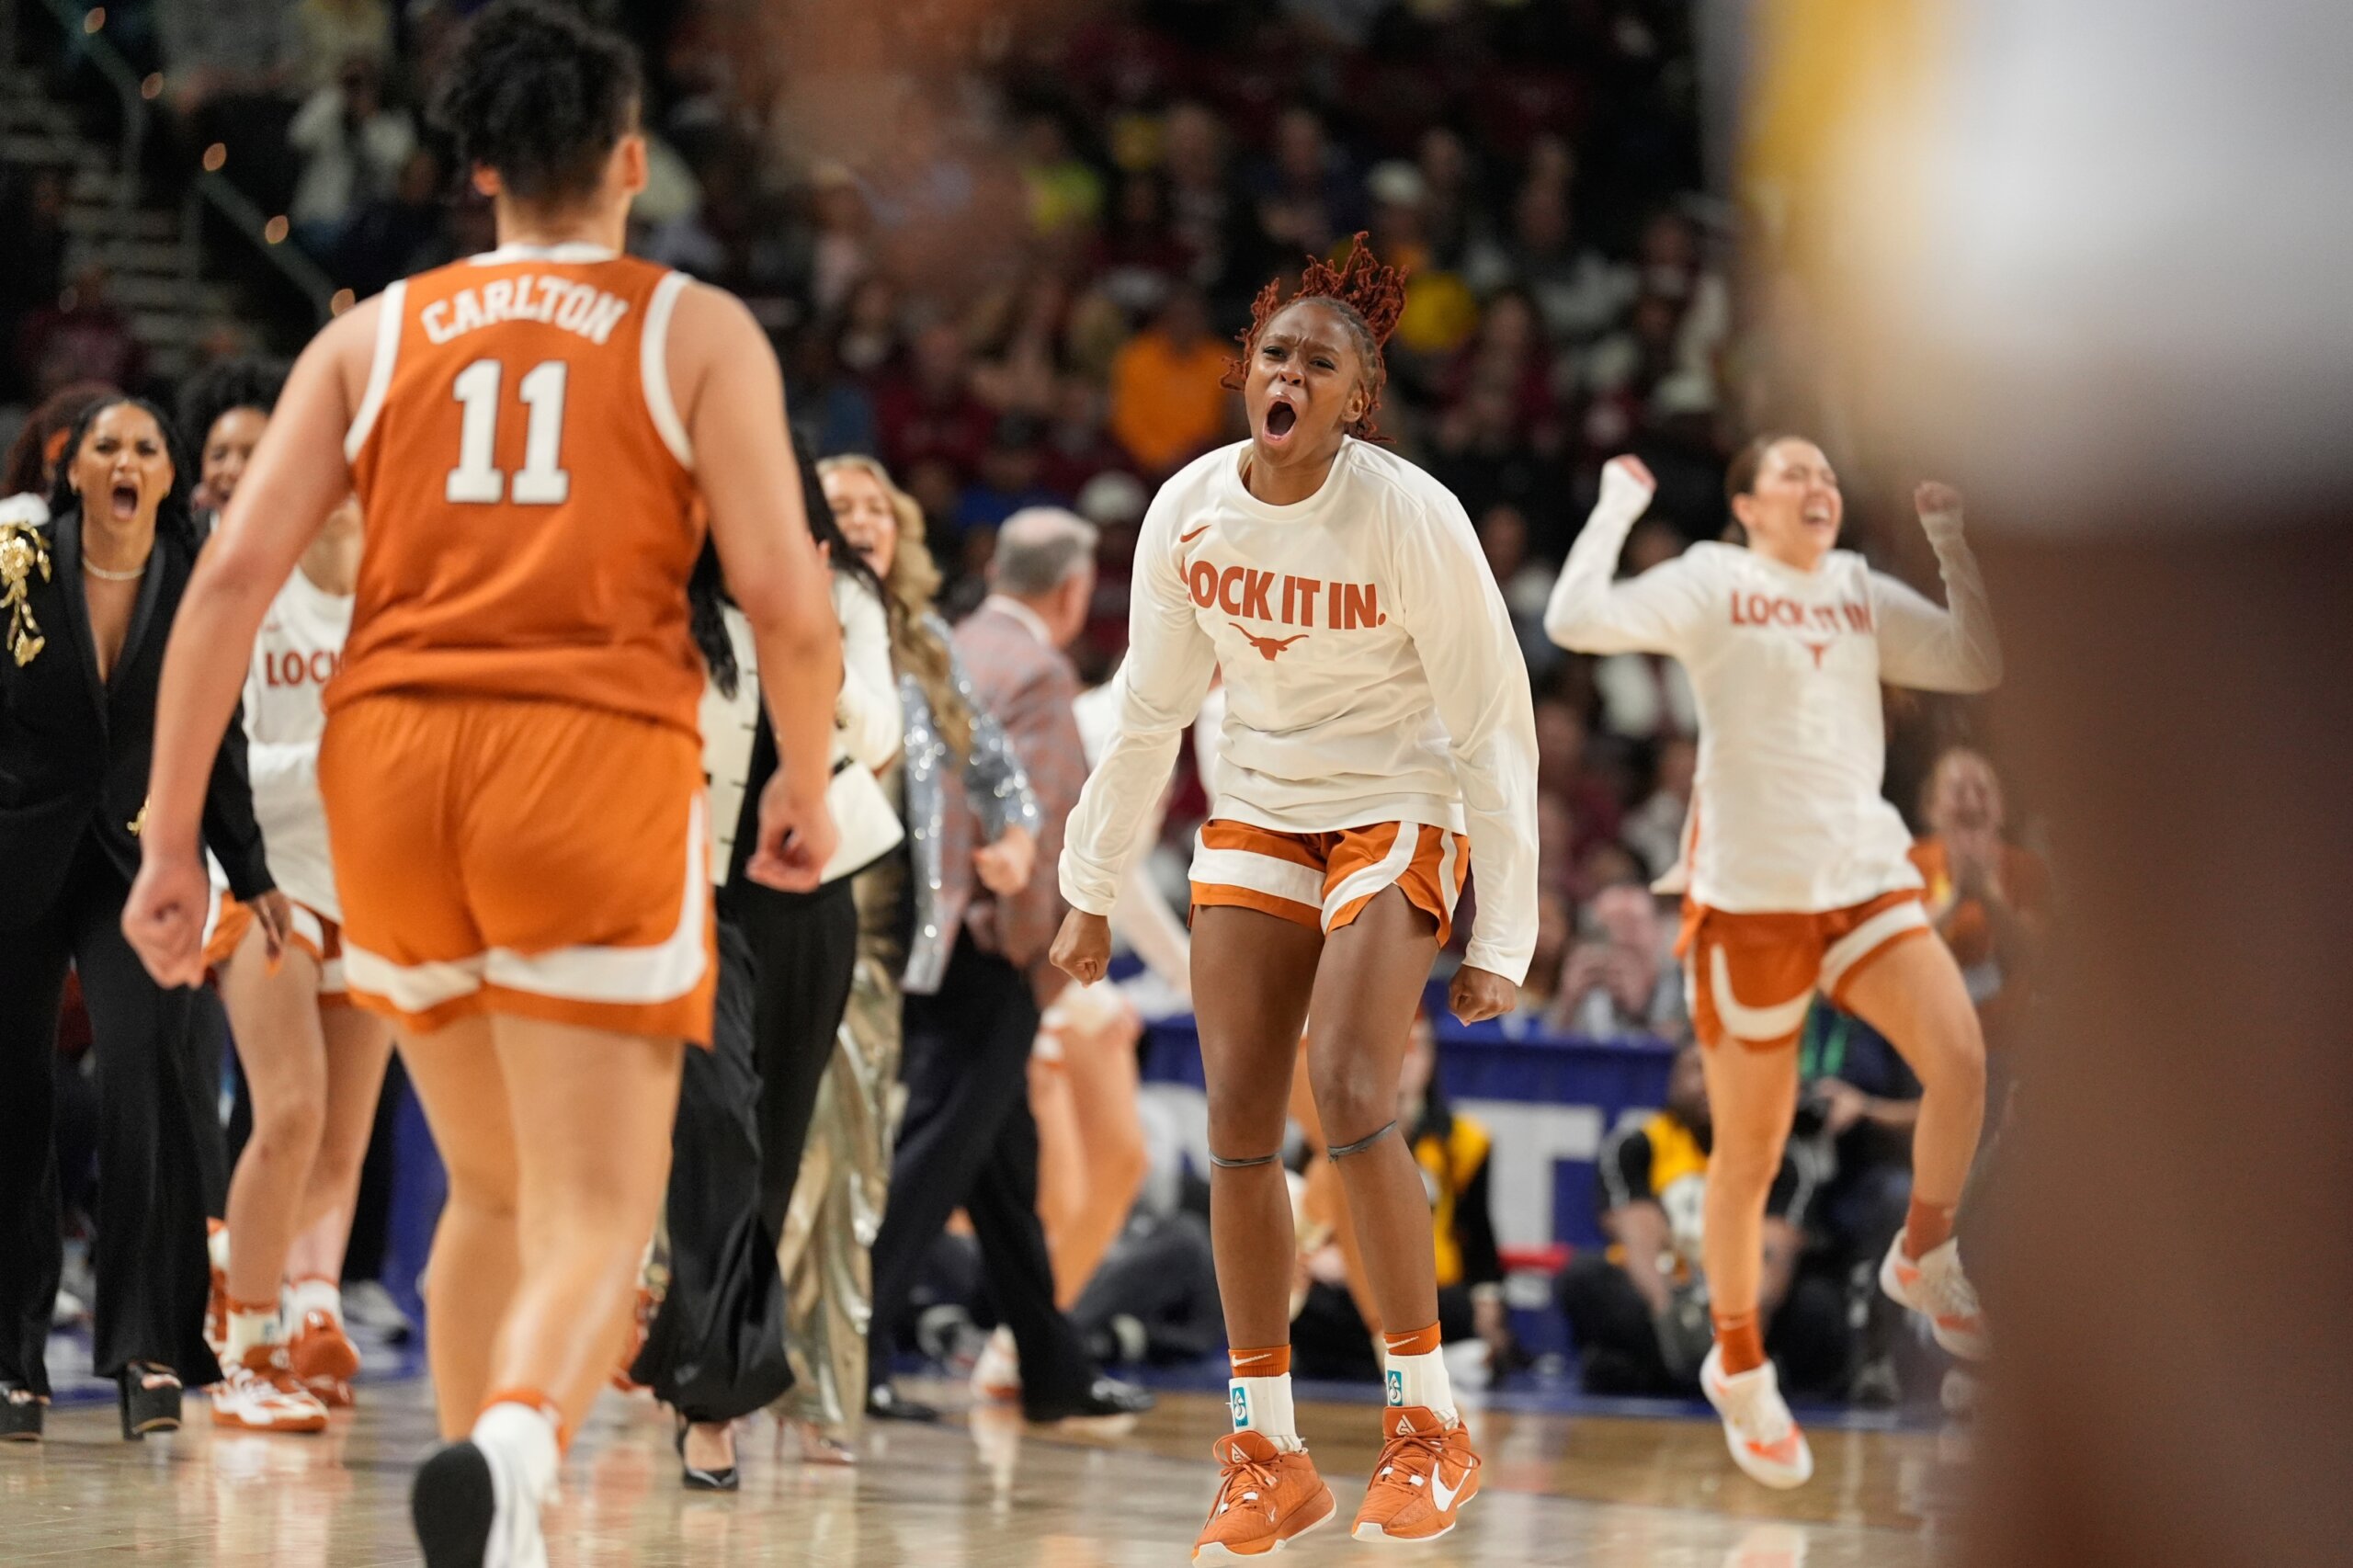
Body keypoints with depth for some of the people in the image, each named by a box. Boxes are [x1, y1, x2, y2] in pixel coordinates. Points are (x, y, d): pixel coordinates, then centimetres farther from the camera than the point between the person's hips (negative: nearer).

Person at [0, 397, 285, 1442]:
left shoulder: (200, 589, 2)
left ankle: (147, 1350, -17)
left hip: (143, 860, 0)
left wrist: (251, 877, 14)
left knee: (144, 1071, -19)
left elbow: (214, 742, 11)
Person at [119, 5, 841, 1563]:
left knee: (494, 1193, 22)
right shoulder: (697, 330, 7)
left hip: (393, 751, 4)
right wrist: (806, 789, 15)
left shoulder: (373, 334, 15)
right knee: (596, 1222, -6)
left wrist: (170, 839, 6)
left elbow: (232, 577, 4)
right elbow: (790, 605, -2)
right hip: (597, 757, -4)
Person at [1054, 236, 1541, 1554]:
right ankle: (1269, 1458, 5)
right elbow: (1151, 709, 7)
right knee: (1239, 1123, -4)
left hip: (1399, 813, -5)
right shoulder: (1190, 510, -6)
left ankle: (1433, 1429, -8)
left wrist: (1502, 940, -16)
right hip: (1259, 812, 5)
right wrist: (1094, 888, 10)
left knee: (1350, 1093, -22)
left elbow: (1493, 730, -14)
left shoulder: (1413, 518, -19)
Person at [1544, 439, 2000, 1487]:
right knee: (1750, 1151, 3)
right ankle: (1739, 1370, 21)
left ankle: (1924, 1257, 5)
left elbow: (1979, 664, 12)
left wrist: (1951, 542, 8)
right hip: (1748, 890, -4)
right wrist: (1617, 507, -6)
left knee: (1962, 1059, -20)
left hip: (1865, 874, 4)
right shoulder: (1710, 583, 0)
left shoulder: (1863, 593, 14)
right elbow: (1576, 620, -13)